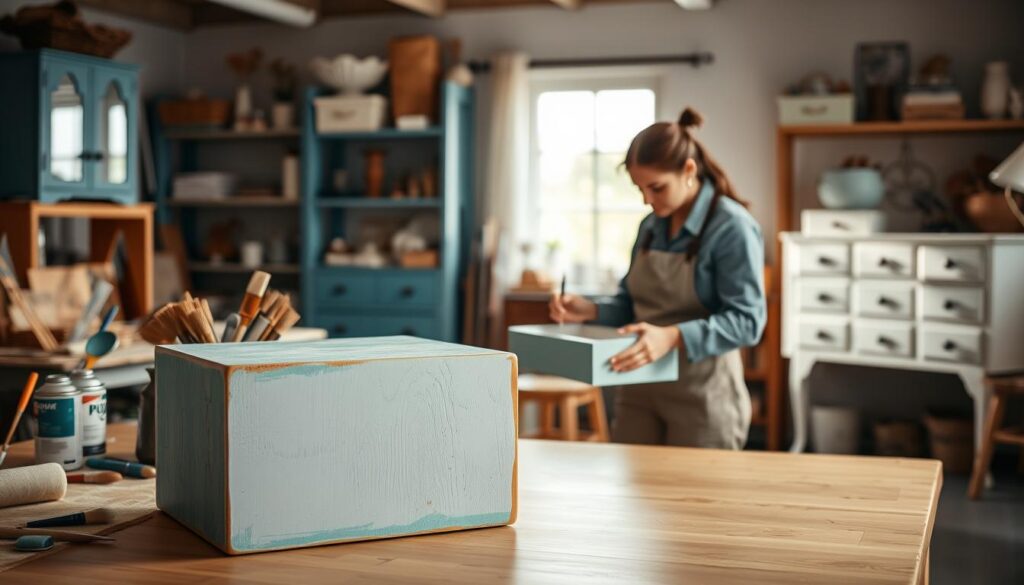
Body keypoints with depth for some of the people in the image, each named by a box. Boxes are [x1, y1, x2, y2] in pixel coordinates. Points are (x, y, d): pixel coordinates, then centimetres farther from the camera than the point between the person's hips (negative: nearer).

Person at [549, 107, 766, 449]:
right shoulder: (651, 225, 9)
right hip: (640, 392, 6)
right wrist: (591, 311, -3)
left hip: (703, 396, -6)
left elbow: (747, 321, -19)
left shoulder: (732, 228, -13)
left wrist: (673, 337, -32)